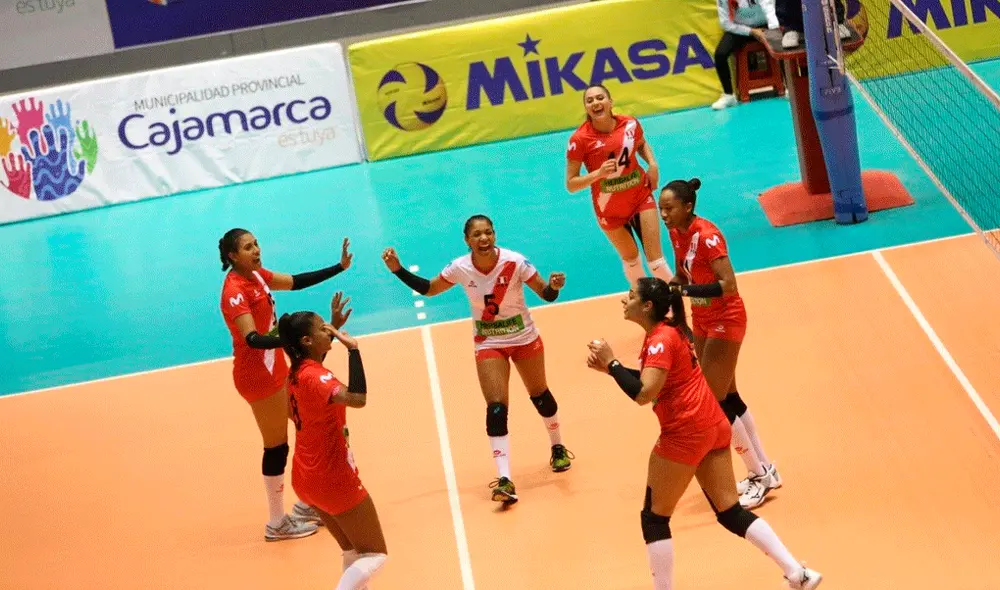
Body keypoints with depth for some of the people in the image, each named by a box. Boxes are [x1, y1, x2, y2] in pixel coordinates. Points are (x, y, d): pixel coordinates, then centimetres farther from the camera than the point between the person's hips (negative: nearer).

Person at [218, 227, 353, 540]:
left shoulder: (256, 275, 2)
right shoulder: (235, 290, -23)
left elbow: (296, 281, 14)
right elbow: (252, 339, -34)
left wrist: (339, 267, 9)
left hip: (275, 368, 9)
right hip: (258, 375, -9)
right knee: (276, 445, 1)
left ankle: (306, 505, 31)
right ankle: (277, 523, 15)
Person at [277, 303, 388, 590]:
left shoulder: (297, 371, 2)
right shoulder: (314, 376, -26)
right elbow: (357, 398, -45)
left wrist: (333, 329, 26)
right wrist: (353, 348, -38)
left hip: (308, 478, 9)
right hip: (334, 478, -9)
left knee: (353, 553, 19)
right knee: (375, 554, 1)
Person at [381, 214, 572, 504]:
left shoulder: (515, 262, -24)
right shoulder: (460, 268, -17)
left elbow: (545, 295, -16)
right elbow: (429, 289, 0)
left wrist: (554, 287, -39)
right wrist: (398, 270, -12)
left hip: (524, 337, 0)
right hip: (488, 343, 1)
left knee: (540, 395, 15)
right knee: (496, 407, -12)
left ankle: (558, 448, 44)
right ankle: (504, 480, -13)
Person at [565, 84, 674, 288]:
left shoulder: (630, 124, -12)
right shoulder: (580, 139, -21)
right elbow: (571, 184, -18)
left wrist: (652, 163, -4)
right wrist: (598, 173, -32)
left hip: (641, 196, 1)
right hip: (609, 209, -1)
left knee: (655, 258, -4)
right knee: (630, 259, 17)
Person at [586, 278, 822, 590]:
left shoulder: (660, 339, -16)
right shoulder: (667, 330, 12)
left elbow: (643, 394, -27)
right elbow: (652, 380, 17)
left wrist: (611, 362, -17)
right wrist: (610, 367, 6)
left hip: (685, 434, -10)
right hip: (713, 427, 10)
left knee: (654, 518, 4)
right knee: (730, 512, 12)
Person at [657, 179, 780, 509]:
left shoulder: (706, 235, -25)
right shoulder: (677, 233, 0)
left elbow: (729, 284, -31)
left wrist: (684, 290, -38)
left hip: (725, 320, -9)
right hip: (703, 321, 9)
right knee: (728, 397, 14)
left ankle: (759, 476, 7)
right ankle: (764, 471, 26)